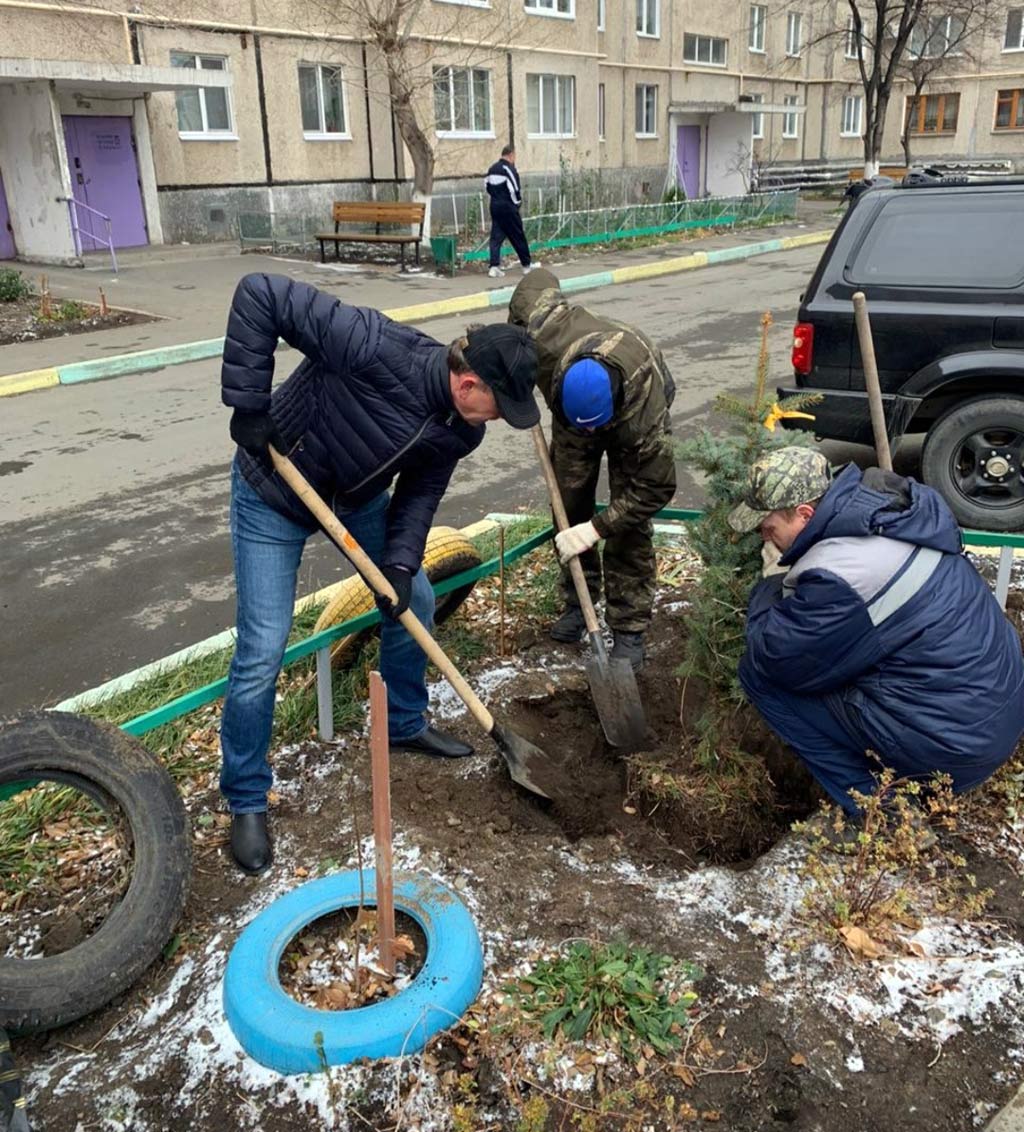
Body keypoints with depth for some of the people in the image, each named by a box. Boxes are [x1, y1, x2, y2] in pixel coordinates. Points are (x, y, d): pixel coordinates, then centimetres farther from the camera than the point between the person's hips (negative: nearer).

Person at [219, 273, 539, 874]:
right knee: (263, 653, -7)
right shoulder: (376, 347, -37)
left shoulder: (461, 429, -14)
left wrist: (401, 562, -17)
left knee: (416, 602, 13)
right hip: (274, 496, -7)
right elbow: (259, 295, -35)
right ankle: (246, 801, 13)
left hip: (358, 497, 7)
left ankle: (406, 724, 39)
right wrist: (250, 403, -34)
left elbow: (421, 491, -2)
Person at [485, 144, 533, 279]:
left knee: (496, 236, 5)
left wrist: (497, 198, 16)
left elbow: (488, 187, 13)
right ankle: (526, 265, 16)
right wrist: (518, 202, 0)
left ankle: (494, 266, -6)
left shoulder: (492, 169, 10)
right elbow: (515, 189, -17)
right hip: (508, 207, -7)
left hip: (495, 207, 7)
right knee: (518, 236, 5)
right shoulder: (509, 168, -13)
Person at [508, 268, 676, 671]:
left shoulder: (645, 408, -46)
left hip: (635, 409, -4)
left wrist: (596, 528, -38)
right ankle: (578, 600, 19)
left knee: (629, 525, -11)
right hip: (570, 405, 4)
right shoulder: (545, 338, -41)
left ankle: (629, 630, -2)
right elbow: (539, 277, -20)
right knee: (568, 503, 2)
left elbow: (656, 487, -36)